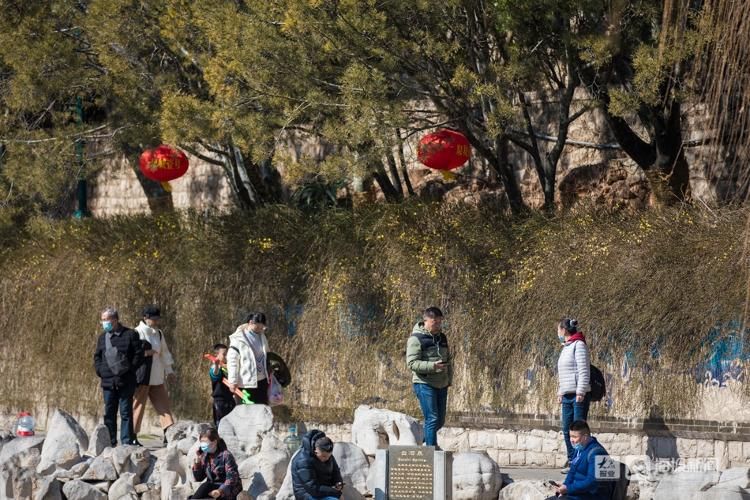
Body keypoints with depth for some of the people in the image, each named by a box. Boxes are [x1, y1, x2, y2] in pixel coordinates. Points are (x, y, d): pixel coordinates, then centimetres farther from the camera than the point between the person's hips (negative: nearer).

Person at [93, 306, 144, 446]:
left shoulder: (130, 335, -1)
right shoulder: (103, 337, 15)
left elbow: (139, 355, -3)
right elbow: (97, 357, 20)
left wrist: (129, 370, -10)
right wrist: (100, 371, 3)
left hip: (126, 382, -5)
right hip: (108, 381, 5)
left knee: (126, 412, -3)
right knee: (109, 413, 6)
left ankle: (126, 442, 0)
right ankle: (110, 443, 11)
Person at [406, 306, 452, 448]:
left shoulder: (442, 338, 15)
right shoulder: (416, 338, -9)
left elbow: (448, 360, 25)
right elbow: (412, 363, -15)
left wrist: (449, 379, 15)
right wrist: (432, 366, -25)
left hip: (441, 384, 8)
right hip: (424, 384, -8)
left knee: (440, 420, 12)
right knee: (432, 419, -12)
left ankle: (423, 441, 32)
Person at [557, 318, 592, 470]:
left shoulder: (579, 345, -8)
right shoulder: (566, 348, 20)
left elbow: (584, 371, -14)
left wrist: (580, 392, -18)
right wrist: (560, 392, 20)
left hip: (578, 396, -9)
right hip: (567, 396, 9)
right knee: (567, 431, 6)